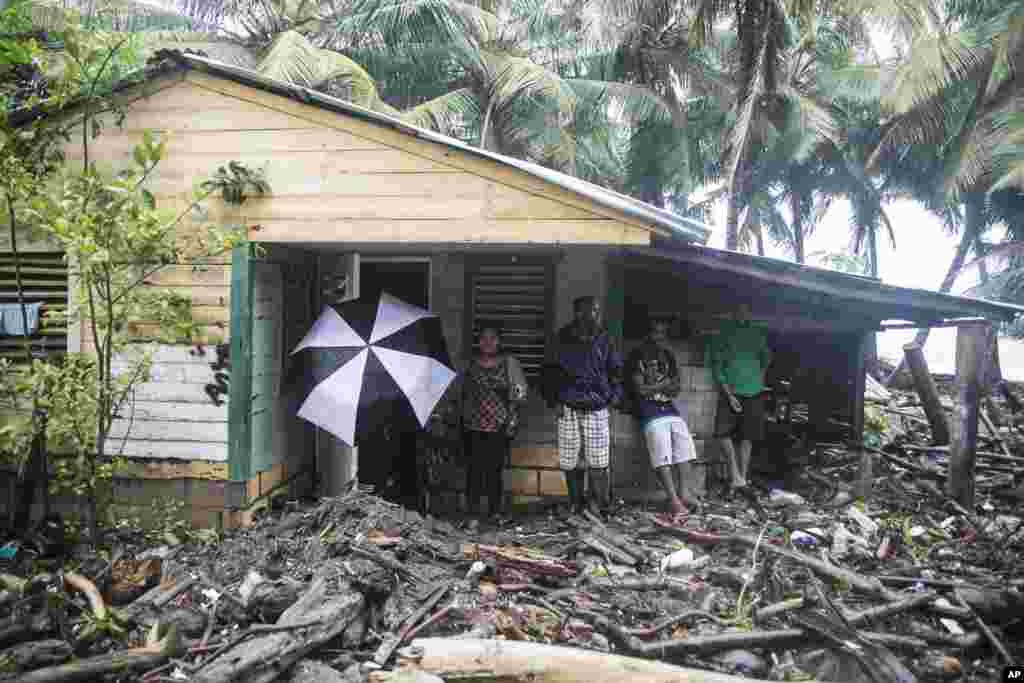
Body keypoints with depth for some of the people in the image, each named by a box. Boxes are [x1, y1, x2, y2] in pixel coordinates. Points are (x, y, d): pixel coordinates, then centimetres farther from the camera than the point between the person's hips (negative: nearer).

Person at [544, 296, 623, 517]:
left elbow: (615, 370, 14)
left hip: (597, 409, 0)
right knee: (570, 460, 5)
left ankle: (598, 505, 9)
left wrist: (615, 395, 2)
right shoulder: (563, 339, 3)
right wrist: (554, 401, 2)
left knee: (597, 460, -3)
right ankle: (575, 503, 20)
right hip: (568, 409, 0)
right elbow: (551, 372, 9)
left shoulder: (603, 339, 6)